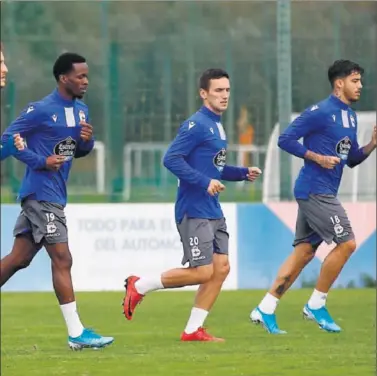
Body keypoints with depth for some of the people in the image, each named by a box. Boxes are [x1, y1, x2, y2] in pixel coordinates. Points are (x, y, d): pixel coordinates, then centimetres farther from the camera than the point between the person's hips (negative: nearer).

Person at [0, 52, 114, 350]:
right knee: (62, 259, -10)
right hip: (41, 194, -9)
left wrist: (87, 141, -2)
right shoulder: (41, 110, -13)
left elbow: (79, 151, 21)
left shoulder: (81, 110, 12)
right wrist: (40, 161, -19)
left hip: (55, 196, 9)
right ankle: (76, 334, -10)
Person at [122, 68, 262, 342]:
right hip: (193, 211, -9)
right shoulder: (196, 125, -13)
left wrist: (243, 173, 12)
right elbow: (171, 159, -20)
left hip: (213, 212, 9)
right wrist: (204, 182, -24)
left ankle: (193, 330, 9)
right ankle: (139, 286, 6)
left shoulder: (217, 126, 16)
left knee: (221, 267, 3)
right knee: (202, 272, -10)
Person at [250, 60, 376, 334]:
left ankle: (266, 309, 11)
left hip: (324, 193, 9)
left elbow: (352, 159, 21)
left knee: (304, 251, 8)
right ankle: (316, 305, -1)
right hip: (314, 190, -9)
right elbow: (286, 139, -12)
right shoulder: (320, 112, -12)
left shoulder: (351, 117, 15)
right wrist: (317, 157, -18)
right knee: (346, 243, -11)